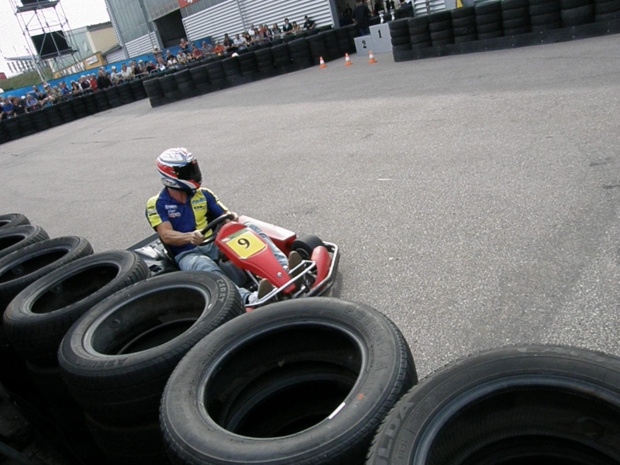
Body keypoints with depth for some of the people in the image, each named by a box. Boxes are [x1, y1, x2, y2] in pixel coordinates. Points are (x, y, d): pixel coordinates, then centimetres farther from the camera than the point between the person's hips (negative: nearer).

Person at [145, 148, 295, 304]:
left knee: (249, 228, -18)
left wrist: (232, 217, -15)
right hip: (187, 254, -4)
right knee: (204, 265, -39)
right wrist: (189, 237, -32)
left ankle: (284, 268, -37)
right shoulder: (156, 204, 1)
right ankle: (249, 299, -63)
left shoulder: (203, 195, 13)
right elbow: (167, 236, -12)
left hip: (214, 245, 5)